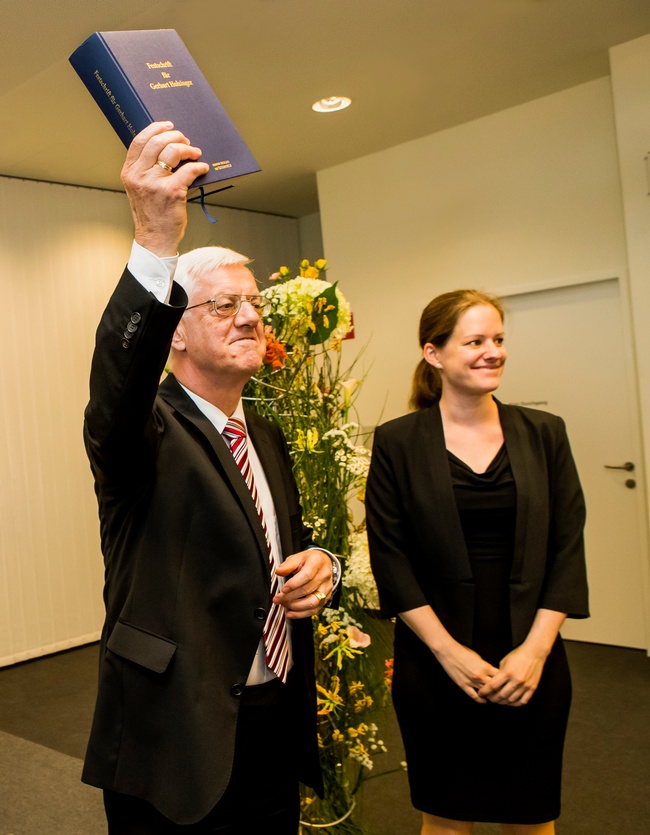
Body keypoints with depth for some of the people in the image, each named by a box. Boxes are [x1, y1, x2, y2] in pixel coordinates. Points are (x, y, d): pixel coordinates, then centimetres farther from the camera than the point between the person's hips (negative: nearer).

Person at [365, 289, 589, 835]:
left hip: (532, 665, 2)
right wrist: (448, 651, -11)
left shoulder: (543, 434, 2)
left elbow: (567, 548, 1)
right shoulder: (396, 443, -4)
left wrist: (535, 649, -8)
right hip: (436, 666, -2)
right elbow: (389, 558, -6)